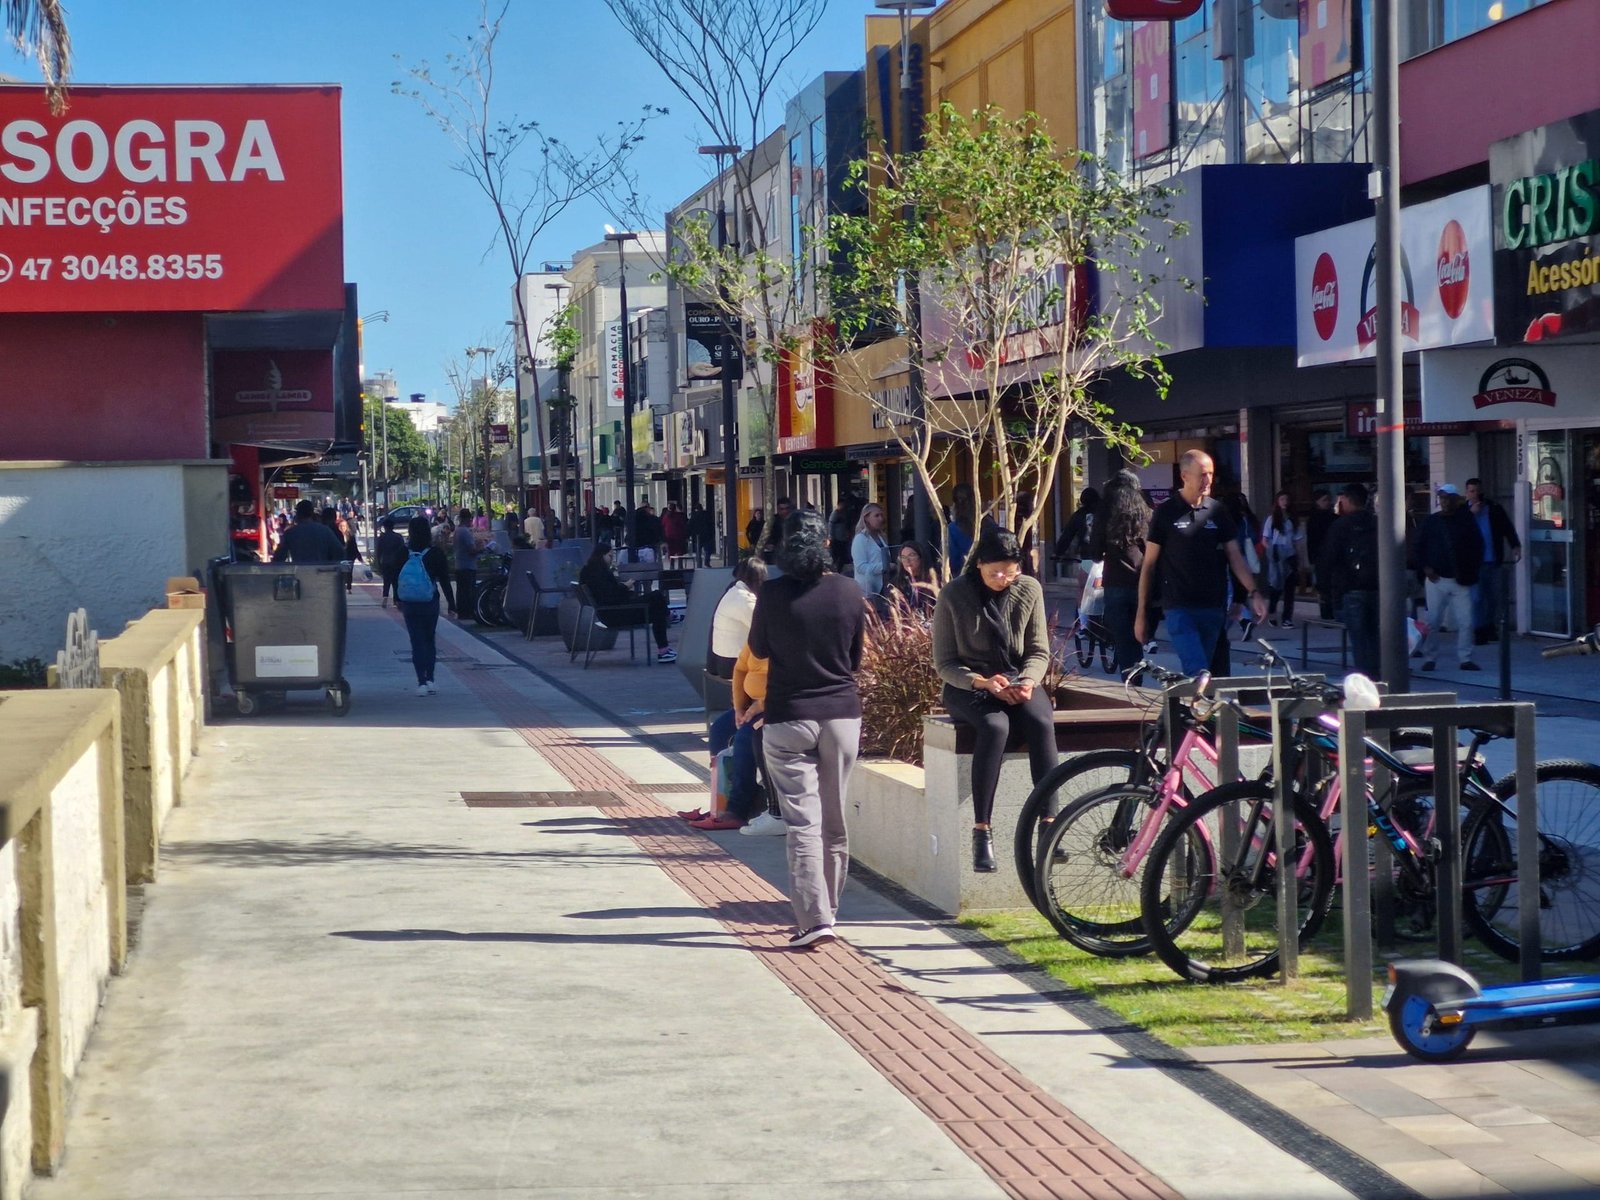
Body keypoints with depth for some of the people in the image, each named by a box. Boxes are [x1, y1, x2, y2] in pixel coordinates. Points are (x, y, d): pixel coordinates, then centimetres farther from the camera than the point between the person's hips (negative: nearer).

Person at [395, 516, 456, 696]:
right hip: (430, 602, 0)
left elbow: (396, 578, 5)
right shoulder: (436, 553, -7)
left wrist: (397, 599, 20)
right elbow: (445, 580, -4)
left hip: (408, 604, 0)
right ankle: (429, 680, 7)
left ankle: (422, 682, -4)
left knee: (417, 642, 3)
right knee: (430, 640, 14)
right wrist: (451, 604, 3)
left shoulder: (403, 553, -5)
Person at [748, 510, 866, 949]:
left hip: (789, 718, -3)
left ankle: (814, 918, -13)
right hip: (842, 713, 3)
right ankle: (828, 909, 24)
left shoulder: (774, 593, -10)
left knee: (803, 822, -4)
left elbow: (759, 649, 5)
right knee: (835, 821, 13)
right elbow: (856, 658, 8)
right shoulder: (848, 592, -2)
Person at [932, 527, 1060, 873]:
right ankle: (981, 832, -33)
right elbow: (944, 663, -6)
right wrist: (983, 683, -22)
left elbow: (1039, 652, 5)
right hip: (968, 686, -3)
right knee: (995, 726, -35)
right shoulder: (954, 595, -9)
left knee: (1042, 723, -30)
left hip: (1017, 681, 3)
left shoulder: (1029, 589, -1)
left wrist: (1028, 680, -17)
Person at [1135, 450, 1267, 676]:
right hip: (1180, 607, -4)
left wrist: (1253, 592, -10)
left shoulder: (1218, 511, 8)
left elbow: (1235, 556, 6)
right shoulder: (1166, 513, -1)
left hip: (1213, 607, 4)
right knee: (1199, 674, -19)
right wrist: (1142, 613, 0)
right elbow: (1149, 564, 2)